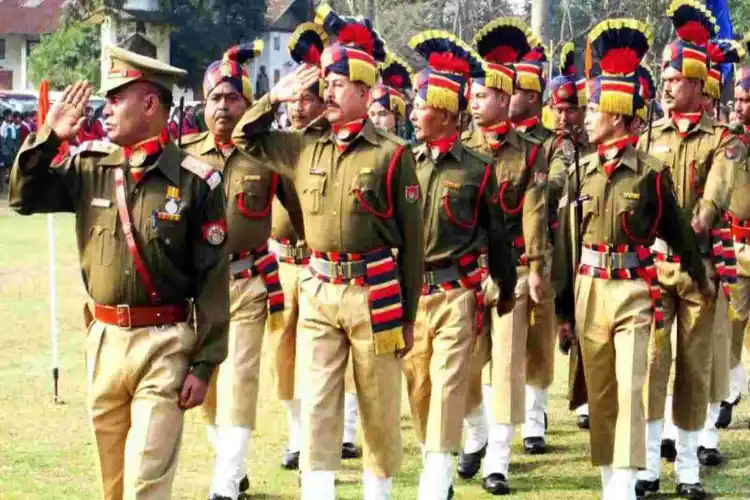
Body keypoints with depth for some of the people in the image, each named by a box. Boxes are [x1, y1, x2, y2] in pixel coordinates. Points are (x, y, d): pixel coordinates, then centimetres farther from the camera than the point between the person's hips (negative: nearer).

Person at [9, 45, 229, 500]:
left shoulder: (196, 181, -9)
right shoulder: (91, 165, 4)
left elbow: (213, 279, -8)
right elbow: (25, 198, 8)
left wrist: (205, 364, -10)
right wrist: (48, 137, -6)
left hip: (164, 344, -5)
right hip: (104, 339, 5)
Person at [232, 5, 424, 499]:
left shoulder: (392, 153, -7)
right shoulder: (307, 146, 6)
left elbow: (412, 239, -4)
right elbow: (247, 139, 20)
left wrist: (408, 316, -3)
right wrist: (274, 97, 1)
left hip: (374, 292, -4)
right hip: (318, 290, 4)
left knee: (379, 410, 7)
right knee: (317, 405, 3)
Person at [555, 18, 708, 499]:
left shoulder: (651, 171, -6)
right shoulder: (582, 171, 4)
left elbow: (679, 232, 5)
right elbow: (567, 242, 8)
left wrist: (702, 281, 15)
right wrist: (565, 307, 9)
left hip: (633, 291, -4)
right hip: (589, 291, 4)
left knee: (630, 387, -10)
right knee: (599, 392, 10)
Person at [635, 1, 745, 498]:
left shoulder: (722, 140, 2)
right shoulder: (649, 136, 11)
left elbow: (717, 192, -16)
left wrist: (695, 226, -36)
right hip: (652, 262, 2)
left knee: (695, 363, 5)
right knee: (650, 358, -3)